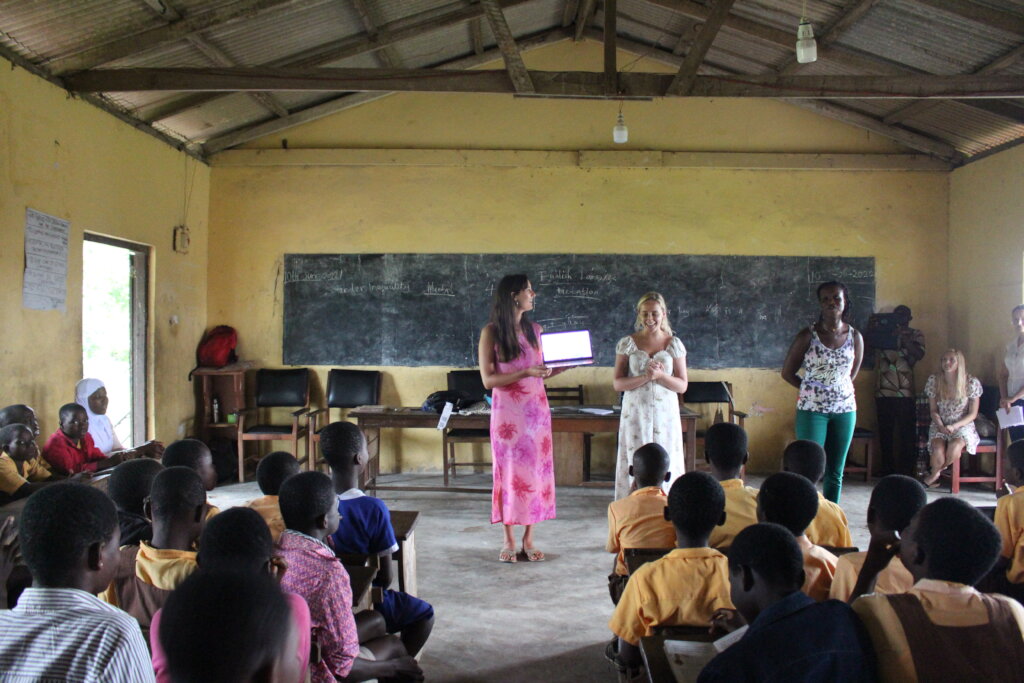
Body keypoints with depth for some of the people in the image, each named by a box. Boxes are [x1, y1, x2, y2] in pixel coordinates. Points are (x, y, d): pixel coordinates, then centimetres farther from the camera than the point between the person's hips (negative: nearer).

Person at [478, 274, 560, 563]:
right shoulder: (491, 332, -6)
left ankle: (529, 538, 16)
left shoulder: (534, 329, 8)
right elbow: (488, 380, -11)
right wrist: (525, 372, -20)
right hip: (507, 411, -4)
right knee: (509, 471, 1)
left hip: (536, 409, 4)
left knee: (536, 470, 5)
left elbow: (541, 372, 14)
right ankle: (509, 540, 14)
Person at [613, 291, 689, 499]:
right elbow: (617, 383, -3)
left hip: (665, 414, 1)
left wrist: (660, 375, -16)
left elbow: (682, 386, 2)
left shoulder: (674, 344, 4)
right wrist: (645, 377, -17)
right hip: (636, 414, -1)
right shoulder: (627, 343, 2)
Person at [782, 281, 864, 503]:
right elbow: (787, 372, 3)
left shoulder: (855, 337, 3)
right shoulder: (807, 336, -5)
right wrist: (812, 389, 3)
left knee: (835, 473, 9)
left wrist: (836, 390, 10)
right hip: (811, 410, -3)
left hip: (845, 409, 3)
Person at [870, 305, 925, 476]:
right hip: (883, 392, 2)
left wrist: (903, 338, -19)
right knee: (885, 434, 6)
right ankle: (887, 472, 14)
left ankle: (906, 473, 4)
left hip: (905, 393, -2)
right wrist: (869, 327, -8)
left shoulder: (915, 334, 9)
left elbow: (919, 354, -7)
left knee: (906, 434, -2)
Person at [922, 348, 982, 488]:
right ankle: (935, 474, 3)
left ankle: (936, 473, -2)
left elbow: (973, 414, -3)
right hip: (939, 425, 1)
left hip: (963, 425, -1)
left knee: (955, 446, -33)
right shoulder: (933, 381, -2)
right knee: (938, 449, -31)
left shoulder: (972, 383, -7)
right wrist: (941, 426, -16)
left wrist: (954, 426, -17)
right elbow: (933, 410, 3)